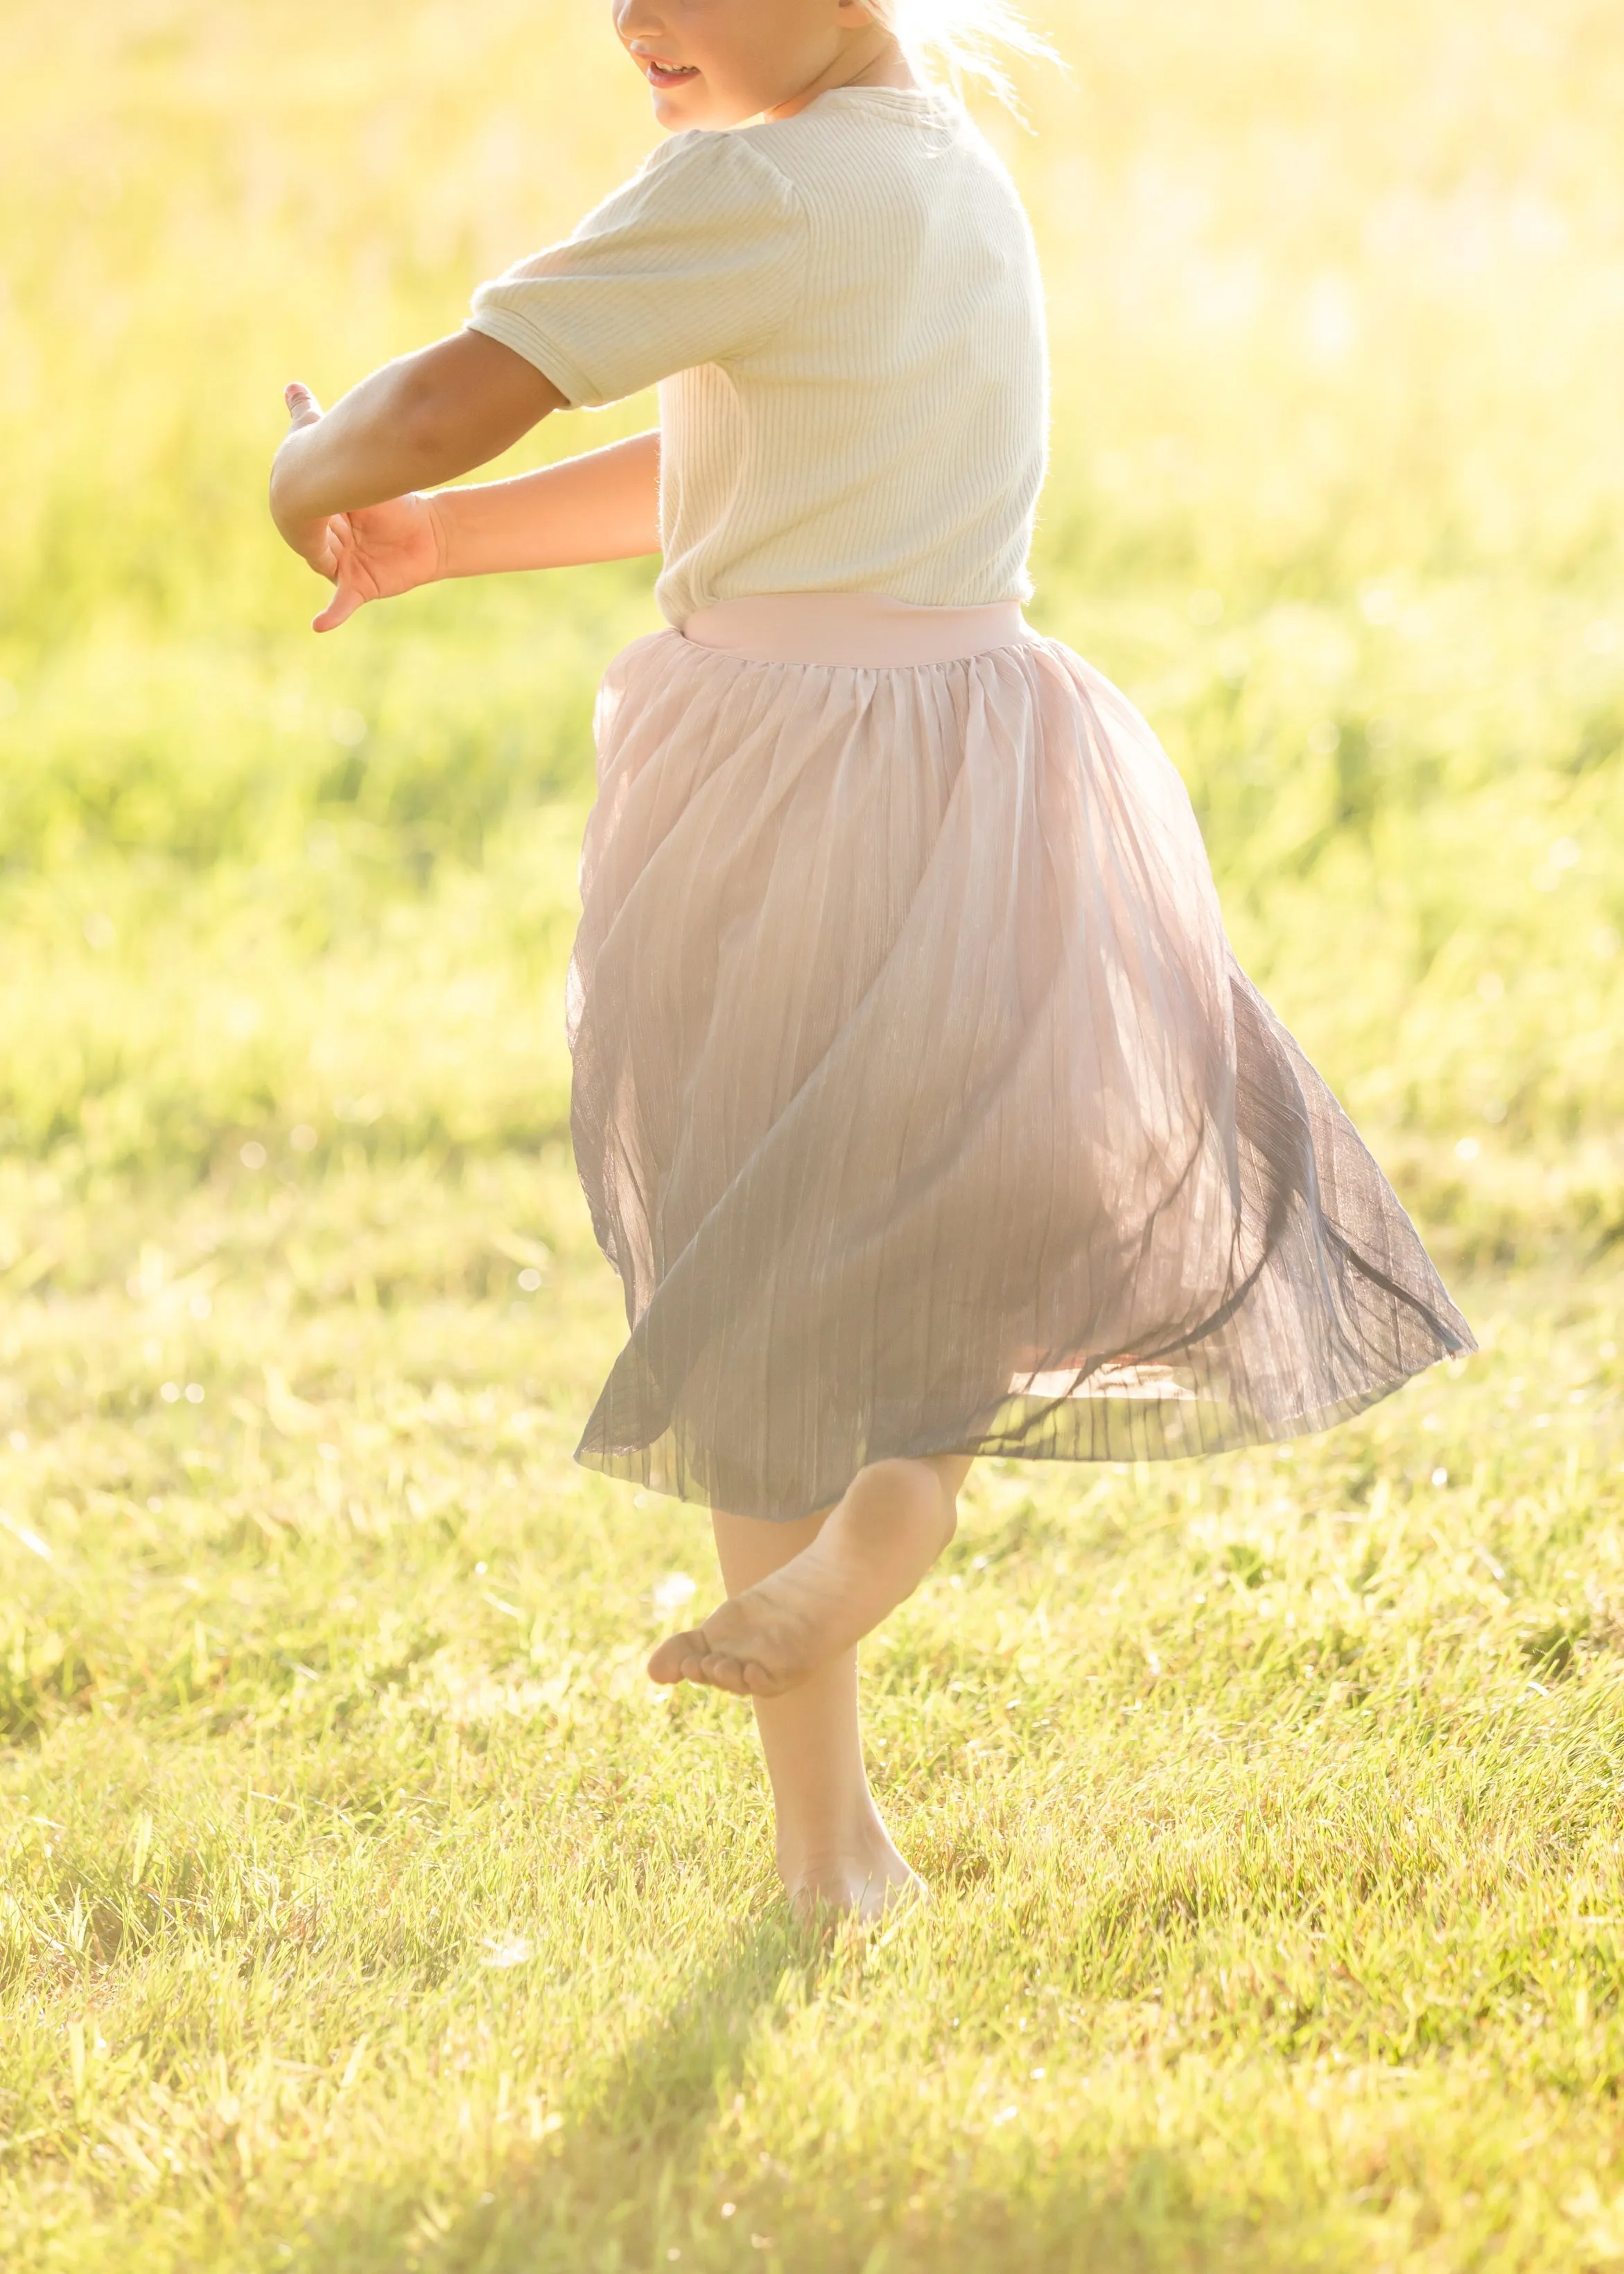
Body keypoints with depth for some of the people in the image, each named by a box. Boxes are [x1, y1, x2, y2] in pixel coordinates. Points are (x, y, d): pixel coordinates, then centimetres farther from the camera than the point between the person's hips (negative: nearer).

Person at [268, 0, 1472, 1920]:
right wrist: (444, 538, 18)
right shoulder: (957, 174, 12)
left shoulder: (756, 192, -14)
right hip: (991, 771, 6)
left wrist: (316, 473, 4)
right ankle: (890, 1520, -3)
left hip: (788, 791, -6)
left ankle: (829, 1840, 13)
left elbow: (450, 402, -18)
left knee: (758, 1281, 8)